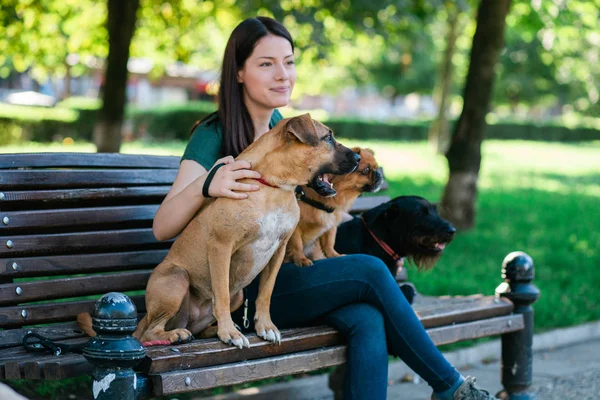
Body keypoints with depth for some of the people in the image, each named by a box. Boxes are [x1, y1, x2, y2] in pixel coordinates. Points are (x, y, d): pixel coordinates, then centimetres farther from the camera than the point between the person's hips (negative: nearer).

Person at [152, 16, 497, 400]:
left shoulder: (281, 125, 10)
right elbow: (162, 228, -20)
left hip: (281, 276, 6)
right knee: (371, 270, -21)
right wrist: (206, 185, -38)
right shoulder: (214, 135, -11)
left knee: (369, 321, -24)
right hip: (238, 292, -6)